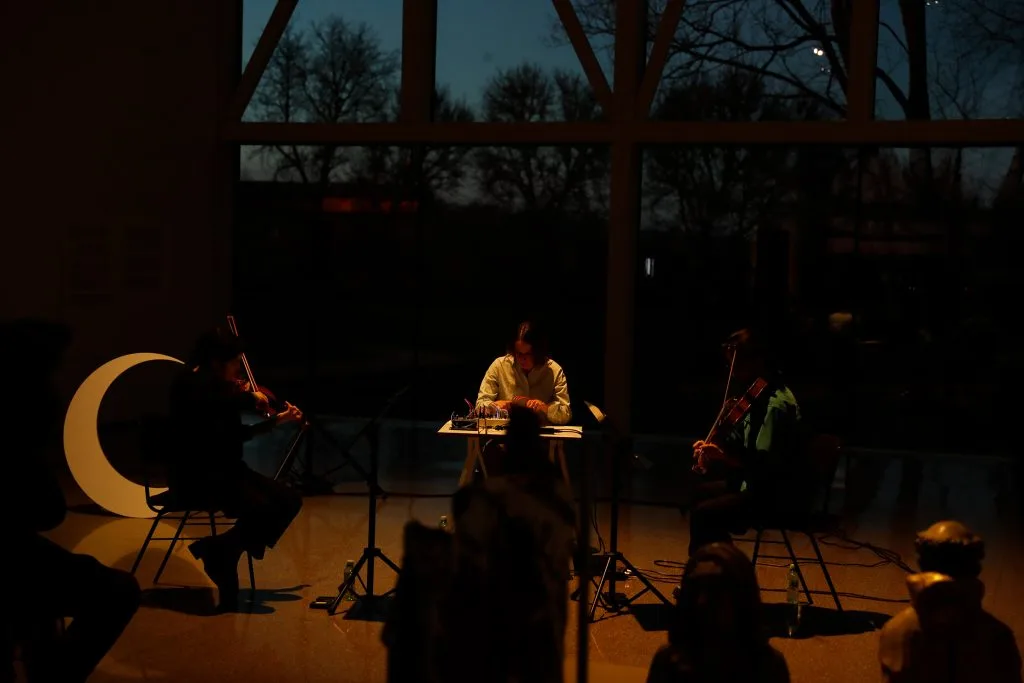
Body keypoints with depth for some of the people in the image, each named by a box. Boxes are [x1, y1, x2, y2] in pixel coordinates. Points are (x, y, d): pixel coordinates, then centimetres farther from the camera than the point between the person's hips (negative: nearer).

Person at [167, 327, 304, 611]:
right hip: (196, 476, -9)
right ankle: (220, 553, -5)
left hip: (224, 470, 9)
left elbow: (237, 435, 19)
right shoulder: (191, 383, -14)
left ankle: (224, 550, 3)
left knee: (289, 501, -1)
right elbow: (214, 403, -39)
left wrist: (277, 420, 17)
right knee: (260, 509, -29)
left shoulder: (218, 386, 11)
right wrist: (251, 397, -23)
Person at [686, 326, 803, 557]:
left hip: (780, 495, -11)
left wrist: (724, 456, -36)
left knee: (703, 514, -20)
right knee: (700, 493, 21)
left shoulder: (776, 404, -22)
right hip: (760, 483, 11)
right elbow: (745, 446, 18)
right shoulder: (760, 395, 9)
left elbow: (765, 465, -28)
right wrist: (713, 448, 2)